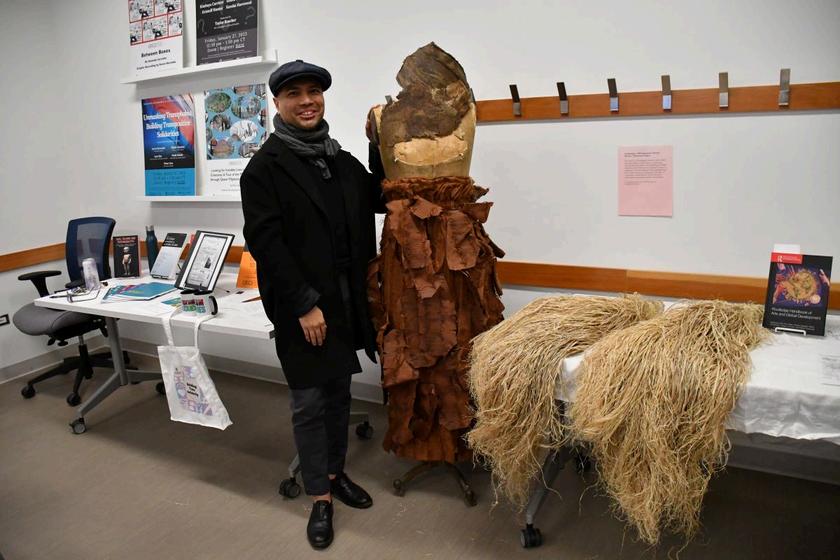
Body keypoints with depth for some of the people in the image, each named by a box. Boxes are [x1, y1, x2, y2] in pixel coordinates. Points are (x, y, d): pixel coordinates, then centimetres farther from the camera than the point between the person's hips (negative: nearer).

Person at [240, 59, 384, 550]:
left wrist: (380, 146, 4)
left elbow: (381, 199, 10)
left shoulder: (342, 160, 11)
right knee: (310, 402, 4)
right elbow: (265, 241, -13)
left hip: (346, 301, 6)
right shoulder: (265, 166, -7)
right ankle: (320, 497, 19)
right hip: (302, 306, -5)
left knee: (339, 391, 16)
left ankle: (335, 473, 34)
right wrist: (304, 304, -16)